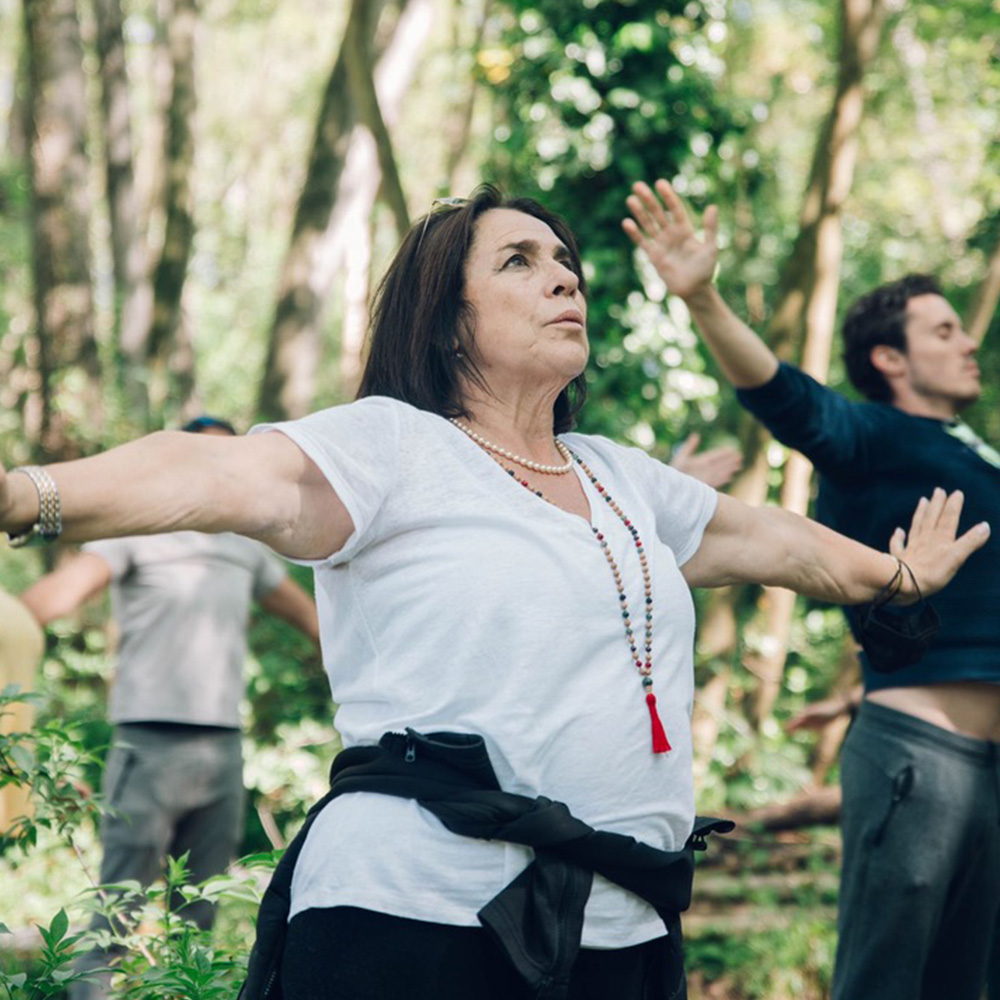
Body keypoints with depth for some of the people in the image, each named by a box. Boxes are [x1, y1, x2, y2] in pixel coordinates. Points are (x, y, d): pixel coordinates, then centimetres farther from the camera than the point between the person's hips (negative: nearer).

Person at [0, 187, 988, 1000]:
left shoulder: (624, 480, 20)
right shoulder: (392, 446, -2)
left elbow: (769, 538, 36)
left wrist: (898, 575, 52)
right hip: (417, 915, -6)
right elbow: (222, 478, -19)